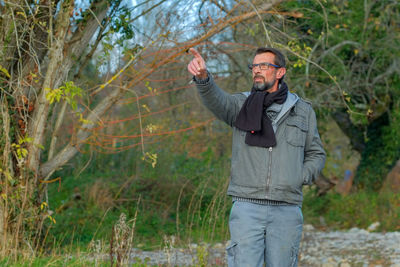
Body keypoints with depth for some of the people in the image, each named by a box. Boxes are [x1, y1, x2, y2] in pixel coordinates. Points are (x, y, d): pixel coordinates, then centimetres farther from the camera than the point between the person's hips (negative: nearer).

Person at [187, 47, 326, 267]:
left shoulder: (303, 111, 12)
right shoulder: (242, 105, 7)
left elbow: (316, 154, 18)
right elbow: (217, 100, -16)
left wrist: (299, 179, -1)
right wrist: (202, 76, -37)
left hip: (287, 210, 1)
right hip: (247, 207, -1)